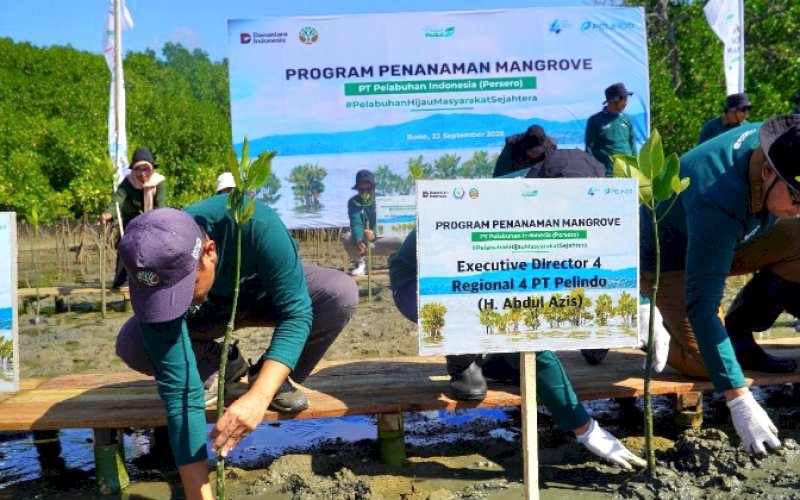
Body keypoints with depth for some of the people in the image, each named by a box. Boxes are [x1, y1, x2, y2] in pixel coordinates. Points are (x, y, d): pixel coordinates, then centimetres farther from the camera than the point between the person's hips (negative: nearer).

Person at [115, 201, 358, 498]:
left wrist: (259, 396, -52)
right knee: (131, 345, -26)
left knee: (342, 294, -32)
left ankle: (277, 380, -6)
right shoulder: (153, 277, -35)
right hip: (208, 314, 1)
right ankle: (223, 366, 3)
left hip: (268, 295, -1)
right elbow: (178, 387, -35)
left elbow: (296, 312, -38)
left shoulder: (255, 224, -42)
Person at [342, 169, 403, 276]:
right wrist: (359, 240, -44)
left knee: (399, 242, -29)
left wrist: (374, 234, -43)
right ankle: (360, 263, -4)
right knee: (346, 237, -31)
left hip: (379, 238, 0)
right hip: (361, 240, 1)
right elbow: (355, 223, -22)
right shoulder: (353, 202, -6)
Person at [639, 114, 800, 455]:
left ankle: (739, 333, -2)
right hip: (671, 258, -7)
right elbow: (702, 305, -39)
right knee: (706, 362, -22)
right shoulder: (717, 202, -39)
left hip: (729, 241, 8)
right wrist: (739, 401, -40)